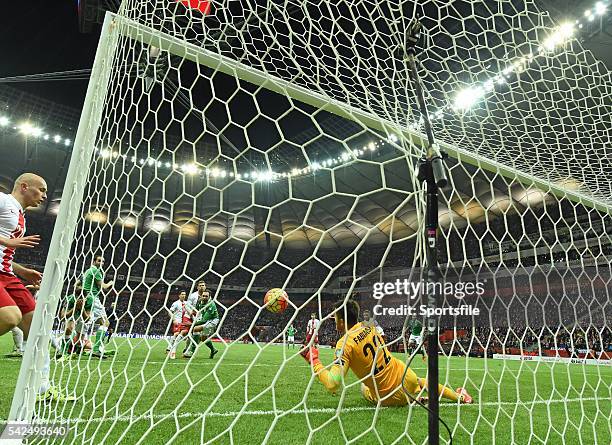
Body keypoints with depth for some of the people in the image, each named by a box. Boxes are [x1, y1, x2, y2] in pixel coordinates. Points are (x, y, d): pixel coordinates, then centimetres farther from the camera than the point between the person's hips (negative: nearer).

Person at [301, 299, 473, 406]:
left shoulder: (344, 344, -23)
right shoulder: (368, 327, -3)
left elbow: (333, 385, -28)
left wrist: (313, 361, -17)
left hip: (392, 398, -5)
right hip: (407, 378, 5)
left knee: (364, 389, 29)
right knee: (421, 382, 39)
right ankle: (459, 396, 45)